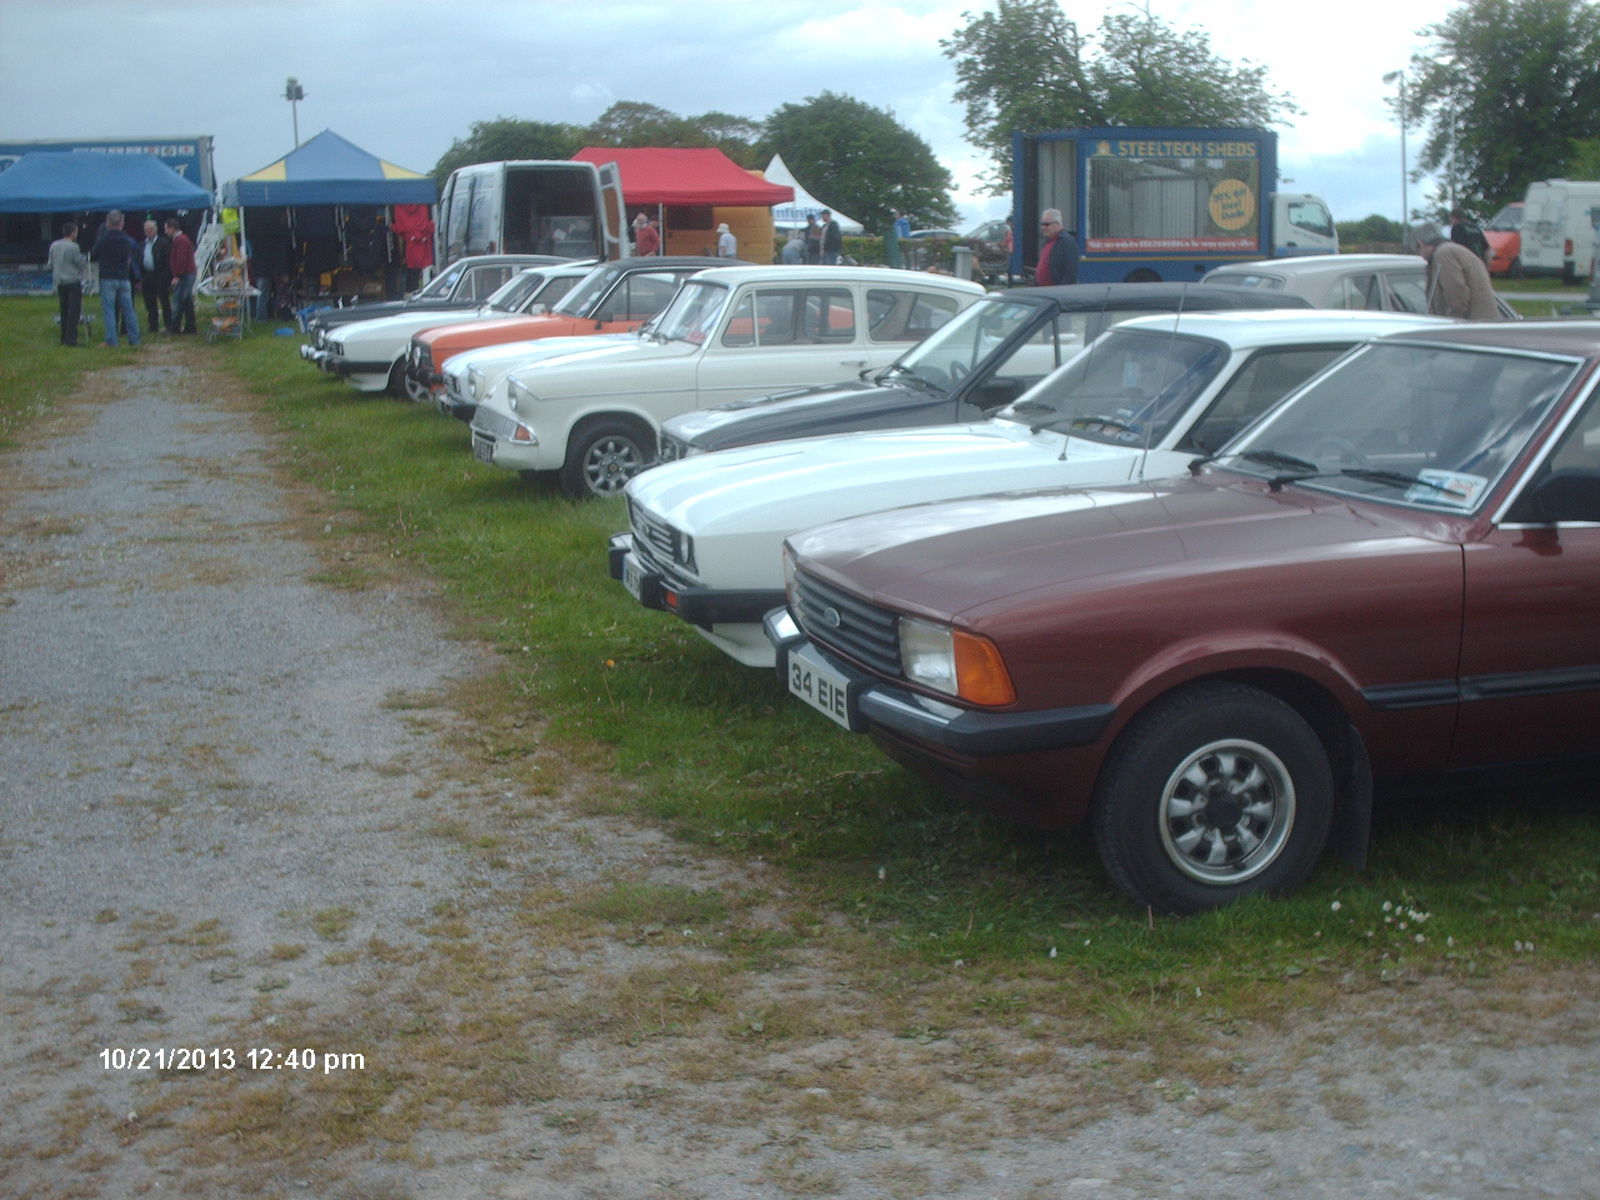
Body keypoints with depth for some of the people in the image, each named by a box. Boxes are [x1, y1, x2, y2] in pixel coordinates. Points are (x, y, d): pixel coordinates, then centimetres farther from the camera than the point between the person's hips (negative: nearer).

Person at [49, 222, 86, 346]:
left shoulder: (54, 246, 6)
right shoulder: (74, 247, -13)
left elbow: (51, 264, 12)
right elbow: (80, 264, -8)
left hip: (59, 282, 6)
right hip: (73, 282, -6)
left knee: (64, 311, 14)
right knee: (74, 311, -5)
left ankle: (64, 338, 15)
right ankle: (71, 339, -11)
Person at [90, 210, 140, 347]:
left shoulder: (103, 239, -8)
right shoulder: (127, 240, 5)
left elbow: (93, 255, 5)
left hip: (108, 278, -4)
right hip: (124, 278, 4)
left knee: (108, 310, -1)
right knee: (128, 309, 8)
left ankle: (111, 340, -5)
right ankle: (134, 339, 9)